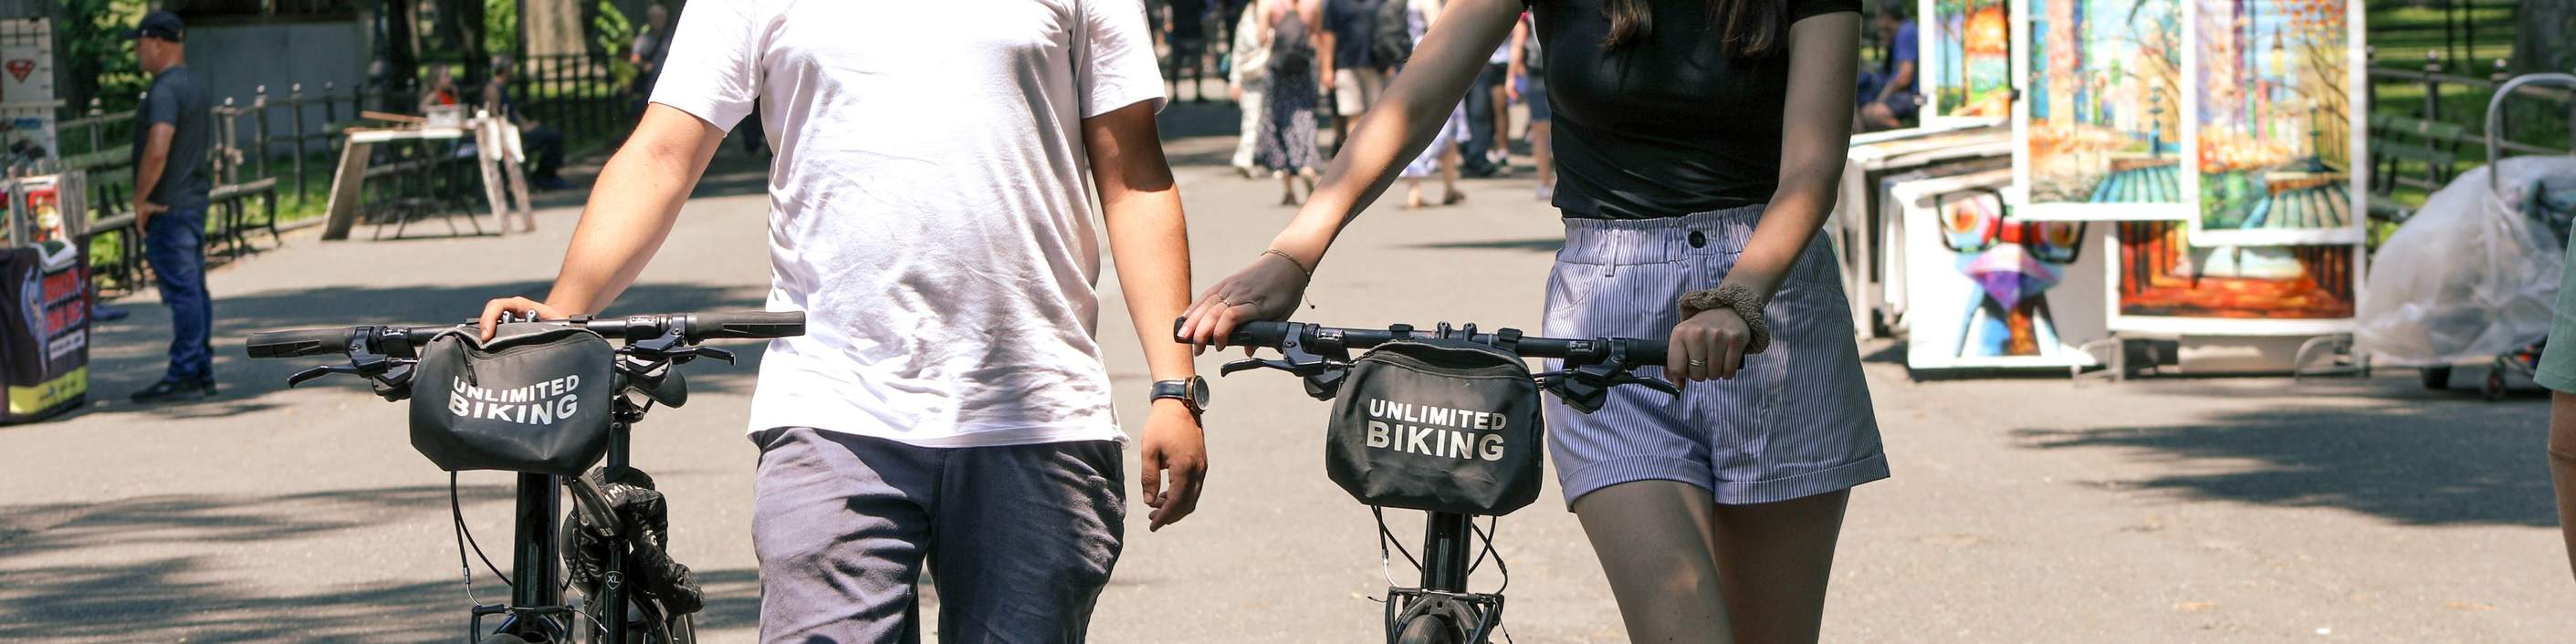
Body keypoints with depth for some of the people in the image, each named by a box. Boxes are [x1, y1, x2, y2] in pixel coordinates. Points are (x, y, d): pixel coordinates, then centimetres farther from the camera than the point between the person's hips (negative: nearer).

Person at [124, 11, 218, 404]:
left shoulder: (165, 90, -16)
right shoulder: (195, 85, 16)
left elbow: (156, 151, -27)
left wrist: (141, 199, -17)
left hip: (169, 209, -10)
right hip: (194, 201, 10)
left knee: (181, 291, -8)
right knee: (194, 291, 12)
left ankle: (184, 376, -6)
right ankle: (202, 373, 16)